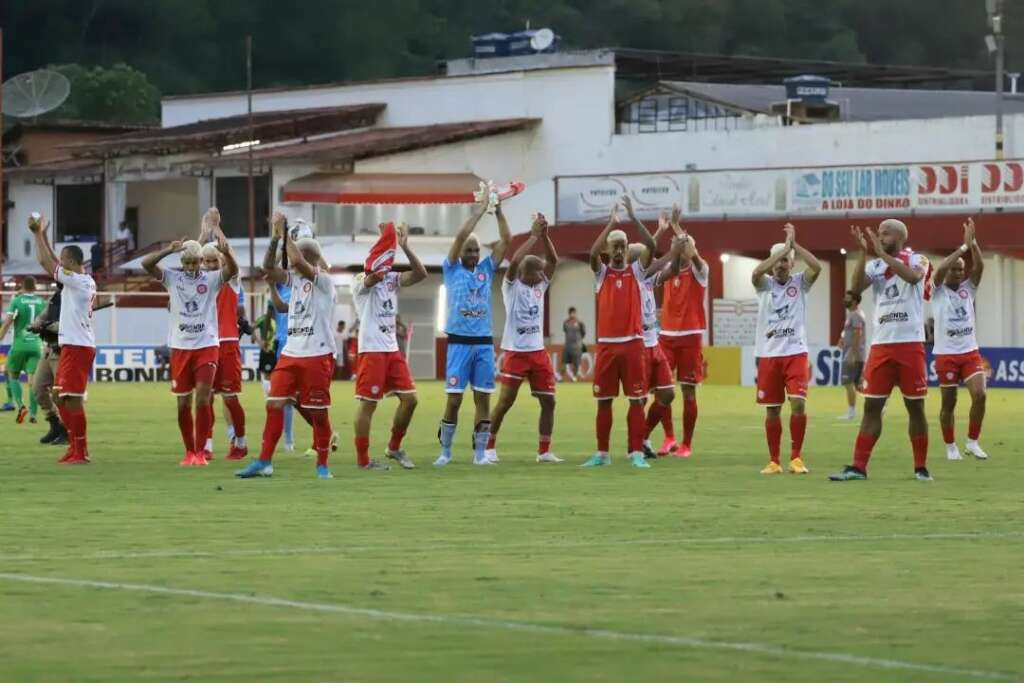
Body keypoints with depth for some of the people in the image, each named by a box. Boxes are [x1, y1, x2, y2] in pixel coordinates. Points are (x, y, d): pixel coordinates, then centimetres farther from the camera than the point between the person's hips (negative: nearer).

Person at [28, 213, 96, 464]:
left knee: (73, 399, -8)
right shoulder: (83, 282, 13)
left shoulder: (78, 281, -13)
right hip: (72, 346, 10)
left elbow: (46, 262, -13)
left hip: (78, 347, -10)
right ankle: (75, 447, 17)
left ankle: (81, 453, -7)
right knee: (61, 398, 14)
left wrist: (38, 234, -3)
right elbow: (52, 262, 25)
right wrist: (42, 234, 23)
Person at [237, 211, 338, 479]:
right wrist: (275, 237, -8)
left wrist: (285, 233, -13)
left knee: (318, 412, -1)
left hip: (318, 355, -6)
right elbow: (269, 268, 1)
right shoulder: (294, 278, 13)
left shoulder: (324, 281, -9)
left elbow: (297, 262, -24)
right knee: (274, 404, -1)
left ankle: (322, 465, 11)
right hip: (290, 354, 6)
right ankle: (264, 462, 2)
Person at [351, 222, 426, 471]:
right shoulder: (362, 282, -8)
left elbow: (421, 274, 2)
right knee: (368, 403, -4)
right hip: (372, 350, -7)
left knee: (409, 399, 7)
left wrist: (404, 247, -5)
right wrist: (386, 240, -23)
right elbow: (375, 274, -30)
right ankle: (362, 459, 2)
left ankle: (394, 448, 23)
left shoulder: (392, 279, 13)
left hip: (392, 349, 7)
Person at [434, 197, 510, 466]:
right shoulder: (451, 270, 4)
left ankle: (480, 452, 6)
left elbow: (506, 240, 4)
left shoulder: (486, 269, 12)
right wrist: (478, 212, -10)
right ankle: (445, 451, 7)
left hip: (484, 342, 3)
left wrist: (498, 212, -5)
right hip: (459, 342, -3)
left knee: (483, 398, 1)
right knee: (454, 399, -3)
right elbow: (460, 237, -10)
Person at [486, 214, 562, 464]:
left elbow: (553, 260, 3)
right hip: (515, 352, -6)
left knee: (548, 401, 2)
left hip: (538, 351, 6)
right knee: (505, 401, -3)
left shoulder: (540, 285, 11)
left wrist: (544, 235, -8)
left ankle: (544, 451, 8)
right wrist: (534, 236, -18)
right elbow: (514, 261, -21)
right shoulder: (512, 286, -4)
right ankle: (489, 447, 8)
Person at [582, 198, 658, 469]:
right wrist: (611, 223, -15)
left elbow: (651, 247, -11)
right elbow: (592, 253, -16)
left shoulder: (636, 271, 5)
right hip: (607, 344, 1)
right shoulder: (602, 273, 5)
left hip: (633, 343, -1)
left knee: (637, 400, -3)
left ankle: (637, 452, -1)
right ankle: (602, 453, 11)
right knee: (603, 401, 5)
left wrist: (633, 217, -16)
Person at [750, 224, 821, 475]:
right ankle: (773, 461, 14)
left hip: (795, 352, -1)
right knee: (772, 410, 5)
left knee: (798, 403, -14)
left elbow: (817, 267, -15)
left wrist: (794, 245, -13)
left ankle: (796, 457, -3)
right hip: (768, 353, 1)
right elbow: (756, 272, -19)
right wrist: (784, 247, -18)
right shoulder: (765, 284, 4)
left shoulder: (799, 282, 5)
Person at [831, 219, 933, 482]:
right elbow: (856, 287, -7)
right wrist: (863, 251, -15)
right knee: (871, 406, 0)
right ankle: (858, 467, -1)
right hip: (881, 344, 3)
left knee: (915, 406, 2)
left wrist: (882, 253, -23)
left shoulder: (918, 261, 1)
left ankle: (921, 467, 11)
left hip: (910, 344, -3)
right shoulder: (875, 265, 10)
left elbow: (913, 276, -23)